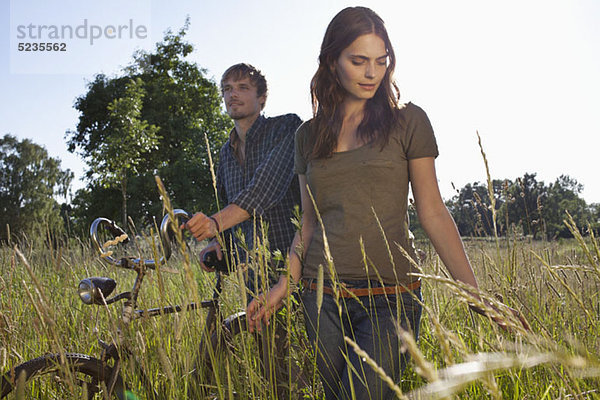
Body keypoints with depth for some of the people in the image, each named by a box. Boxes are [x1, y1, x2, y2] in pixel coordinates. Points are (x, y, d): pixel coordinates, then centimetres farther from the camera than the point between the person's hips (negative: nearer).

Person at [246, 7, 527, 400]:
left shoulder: (408, 122, 1)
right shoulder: (309, 135, 11)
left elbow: (433, 211, -1)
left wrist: (474, 293, -7)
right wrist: (284, 284, 3)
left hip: (390, 298, -3)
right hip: (322, 298, 4)